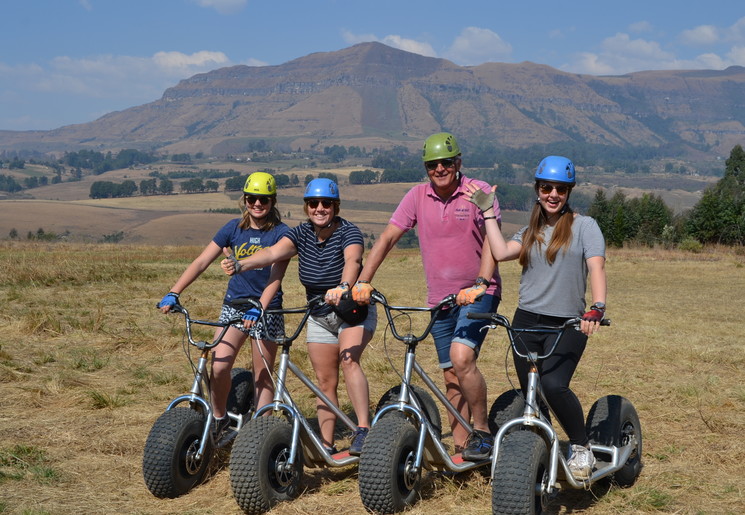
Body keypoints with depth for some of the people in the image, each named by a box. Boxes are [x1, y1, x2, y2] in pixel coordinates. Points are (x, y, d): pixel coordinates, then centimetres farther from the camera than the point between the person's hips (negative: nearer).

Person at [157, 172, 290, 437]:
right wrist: (173, 294, -14)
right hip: (233, 304, 2)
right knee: (218, 367, -12)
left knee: (262, 375, 5)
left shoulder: (281, 233, -9)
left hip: (266, 310, -2)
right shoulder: (234, 228, 1)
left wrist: (258, 308, -34)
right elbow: (201, 262, -3)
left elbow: (275, 277, -19)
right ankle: (218, 419, 10)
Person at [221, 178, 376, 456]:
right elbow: (274, 252, -23)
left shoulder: (348, 231, -17)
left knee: (348, 359, -29)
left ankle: (363, 429, -28)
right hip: (319, 316, 5)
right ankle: (326, 445, 12)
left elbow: (352, 261, -38)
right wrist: (240, 264, -42)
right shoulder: (302, 233, -6)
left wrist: (343, 287, -59)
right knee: (325, 381, 6)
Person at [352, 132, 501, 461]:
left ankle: (482, 432, -8)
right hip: (440, 297, 5)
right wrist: (363, 281, -11)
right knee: (451, 375, 7)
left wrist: (480, 283, -33)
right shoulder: (418, 196, 1)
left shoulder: (478, 192, -9)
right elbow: (387, 238, -1)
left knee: (461, 356, -24)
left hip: (478, 293, -5)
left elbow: (492, 240, -19)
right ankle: (461, 447, 15)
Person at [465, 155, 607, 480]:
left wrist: (597, 307, -31)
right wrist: (487, 213, 3)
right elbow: (501, 252, -3)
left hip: (567, 325, -5)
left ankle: (582, 448, -4)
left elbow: (596, 268, -14)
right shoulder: (531, 232, 15)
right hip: (526, 322, 5)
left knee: (554, 385, -24)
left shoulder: (584, 226, 0)